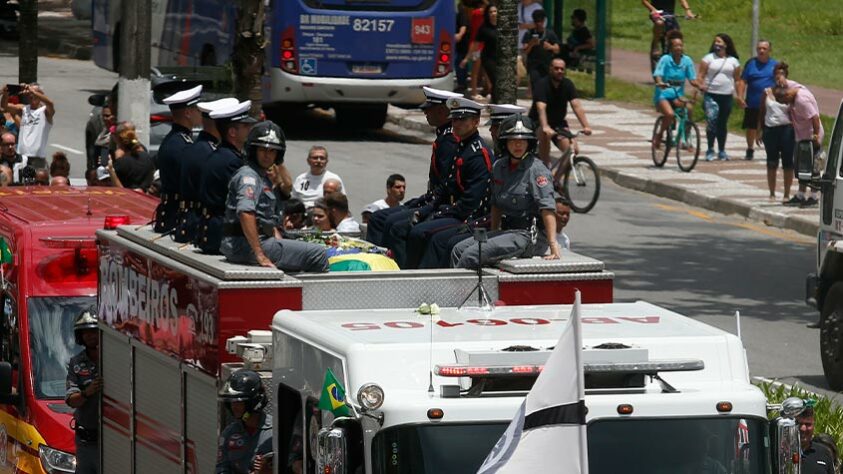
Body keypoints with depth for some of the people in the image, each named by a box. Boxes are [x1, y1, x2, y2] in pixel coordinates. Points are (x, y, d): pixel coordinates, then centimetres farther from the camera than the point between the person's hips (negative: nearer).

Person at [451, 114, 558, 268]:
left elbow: (548, 208, -20)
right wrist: (494, 234, 13)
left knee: (472, 255, -20)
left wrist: (553, 244, -29)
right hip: (507, 231, 8)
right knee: (459, 249, -2)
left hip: (529, 236, -8)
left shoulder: (536, 170, -12)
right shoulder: (499, 167, 11)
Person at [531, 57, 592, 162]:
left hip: (558, 122, 4)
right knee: (545, 136, -35)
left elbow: (576, 106, -20)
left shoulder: (567, 84, -10)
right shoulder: (542, 85, -23)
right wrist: (546, 128, -55)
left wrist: (586, 126, -34)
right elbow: (541, 108, -38)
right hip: (538, 122, -4)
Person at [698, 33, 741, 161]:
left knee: (723, 124, 10)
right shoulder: (708, 58, 4)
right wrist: (700, 85, -18)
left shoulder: (733, 61, 9)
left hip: (727, 96, 2)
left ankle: (722, 151, 20)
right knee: (711, 120, -16)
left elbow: (738, 79, 11)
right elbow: (701, 74, 1)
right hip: (711, 95, -2)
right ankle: (710, 150, -9)